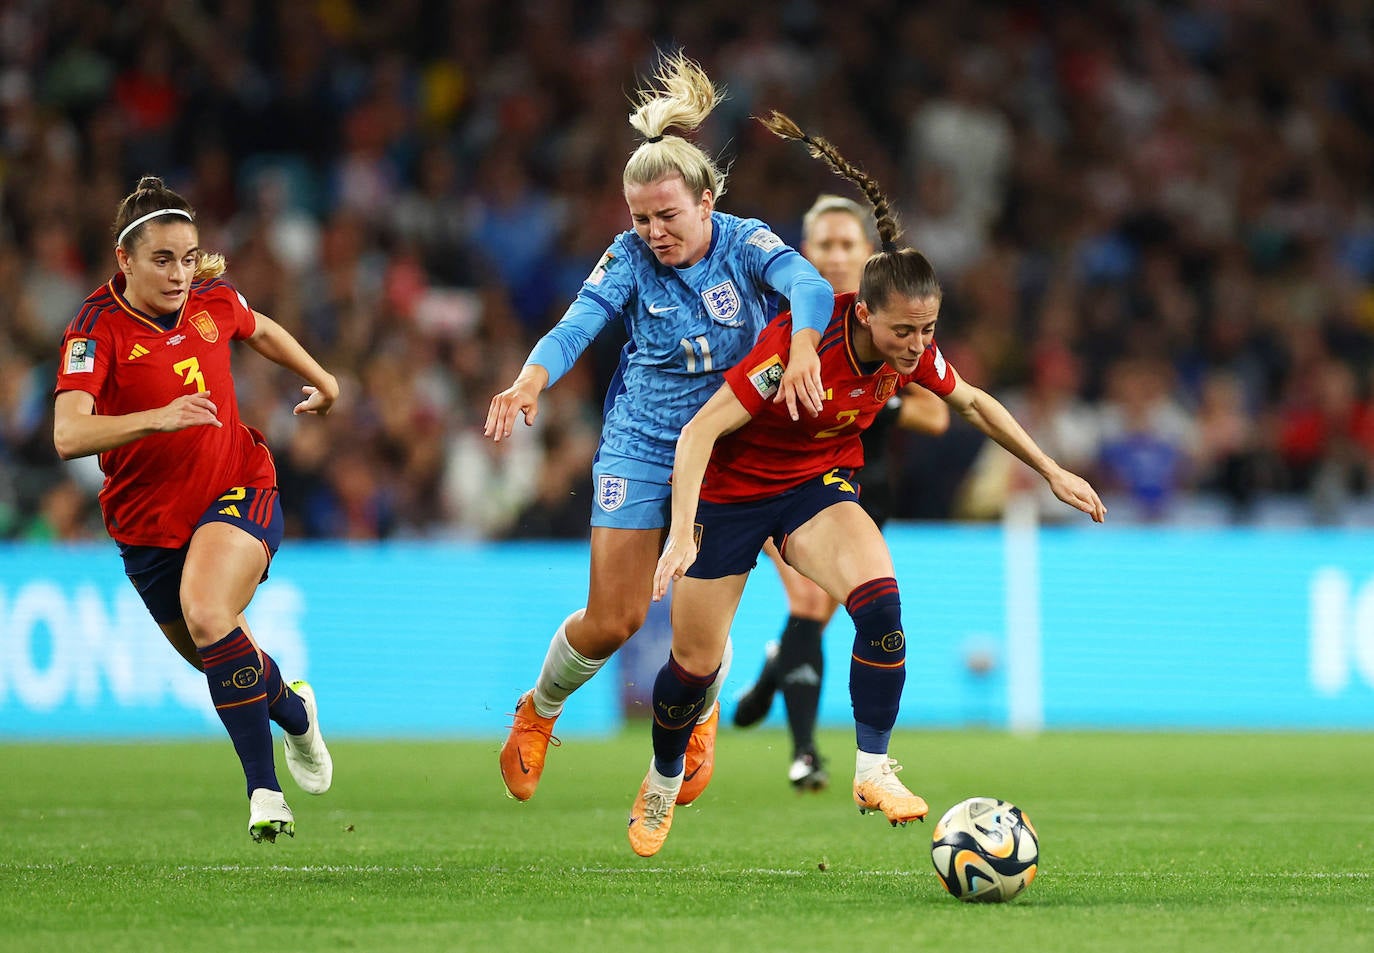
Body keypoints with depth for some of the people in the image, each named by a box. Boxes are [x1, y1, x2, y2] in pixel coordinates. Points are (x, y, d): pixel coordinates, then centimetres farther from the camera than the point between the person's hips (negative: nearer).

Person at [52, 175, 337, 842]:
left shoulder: (212, 300, -5)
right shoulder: (97, 329, -18)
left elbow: (261, 331, 20)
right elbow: (68, 435, -32)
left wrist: (321, 380, 32)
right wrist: (157, 418, -45)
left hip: (238, 493, 0)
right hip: (148, 525, 0)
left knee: (206, 617, -29)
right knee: (219, 661, 16)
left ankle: (264, 788, -21)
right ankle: (293, 708, 50)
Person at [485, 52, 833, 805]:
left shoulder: (745, 244, -15)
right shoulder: (629, 260, -12)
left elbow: (811, 287, -34)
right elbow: (575, 327, -25)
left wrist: (803, 350, -56)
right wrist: (530, 382, -47)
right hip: (640, 445, 0)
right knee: (614, 620, -4)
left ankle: (700, 720, 33)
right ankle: (537, 712, 26)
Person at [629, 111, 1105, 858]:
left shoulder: (913, 352, -16)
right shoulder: (801, 344, -33)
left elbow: (972, 402, 7)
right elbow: (699, 432, -32)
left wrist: (1051, 472, 10)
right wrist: (680, 535, -41)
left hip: (818, 487, 4)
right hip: (729, 491, -4)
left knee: (880, 600, -26)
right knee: (695, 663, 3)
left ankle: (873, 770, -16)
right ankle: (662, 782, 34)